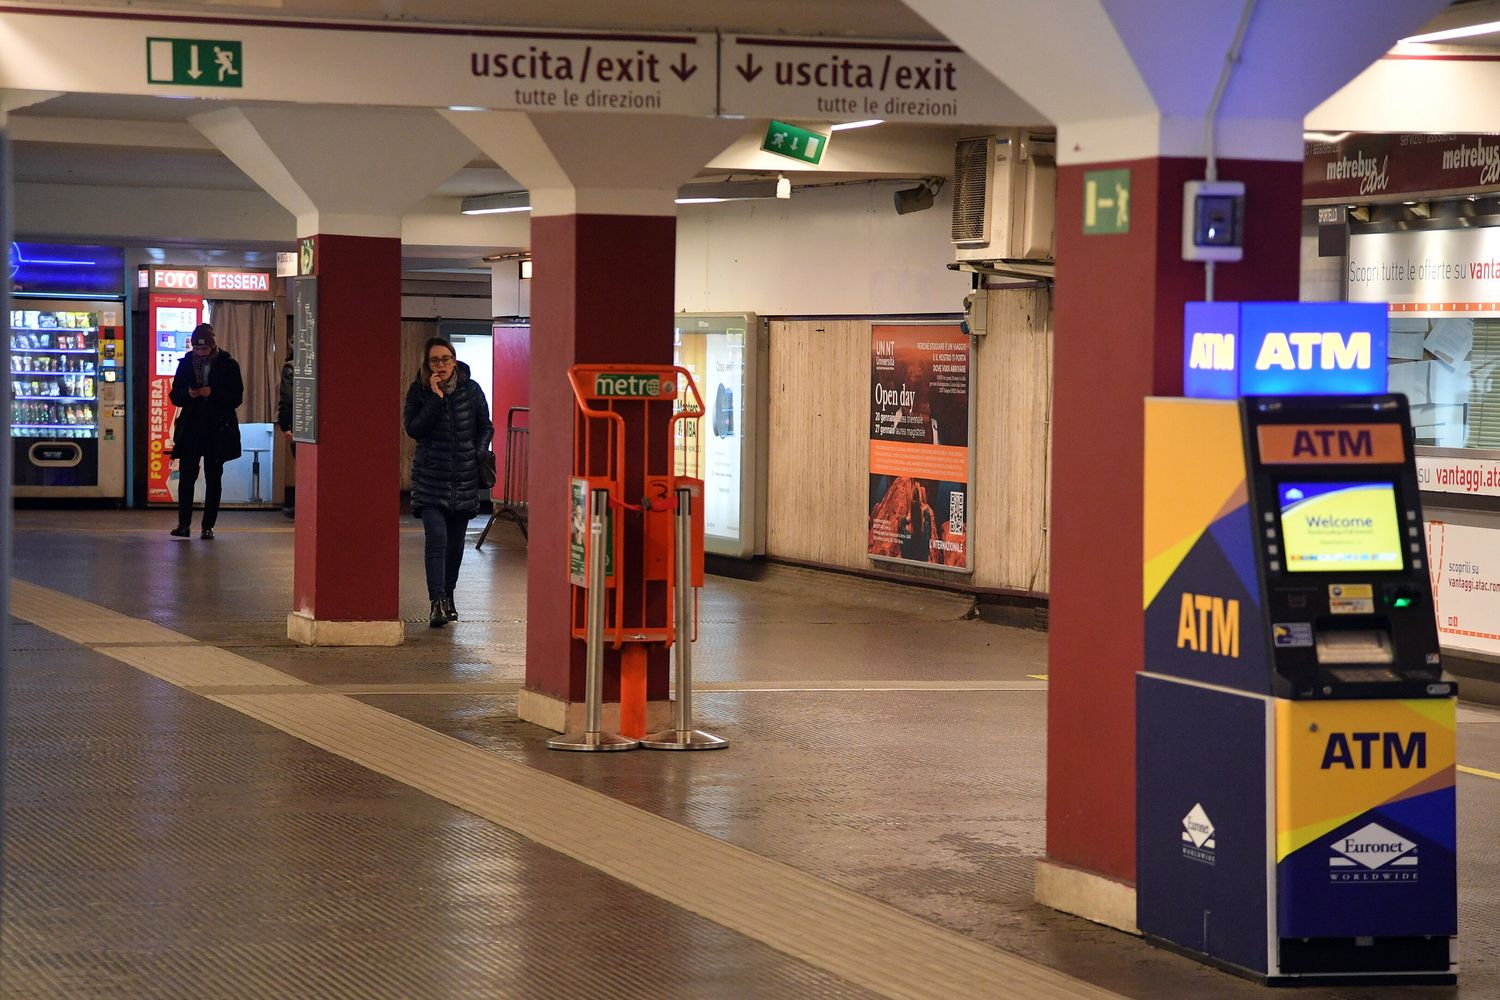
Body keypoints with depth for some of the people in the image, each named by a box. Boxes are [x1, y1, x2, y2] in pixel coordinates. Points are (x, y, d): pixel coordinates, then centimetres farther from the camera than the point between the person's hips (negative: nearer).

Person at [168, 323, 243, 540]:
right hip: (191, 429, 1)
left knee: (213, 479, 4)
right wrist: (188, 394, -13)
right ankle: (184, 524, -3)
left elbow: (237, 398, -3)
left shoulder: (228, 365, -1)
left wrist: (213, 393, -18)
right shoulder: (186, 363, 6)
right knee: (186, 475, -5)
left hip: (218, 430, -1)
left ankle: (208, 525, 9)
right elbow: (175, 397, 9)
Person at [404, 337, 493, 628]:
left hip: (464, 479, 3)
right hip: (430, 479, -3)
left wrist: (479, 452, -4)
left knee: (455, 542, 11)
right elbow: (413, 429, -14)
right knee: (436, 537, -17)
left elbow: (486, 427, 11)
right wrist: (435, 397, -19)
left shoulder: (471, 390, 2)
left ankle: (448, 597, 29)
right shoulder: (418, 391, -2)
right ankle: (436, 603, -20)